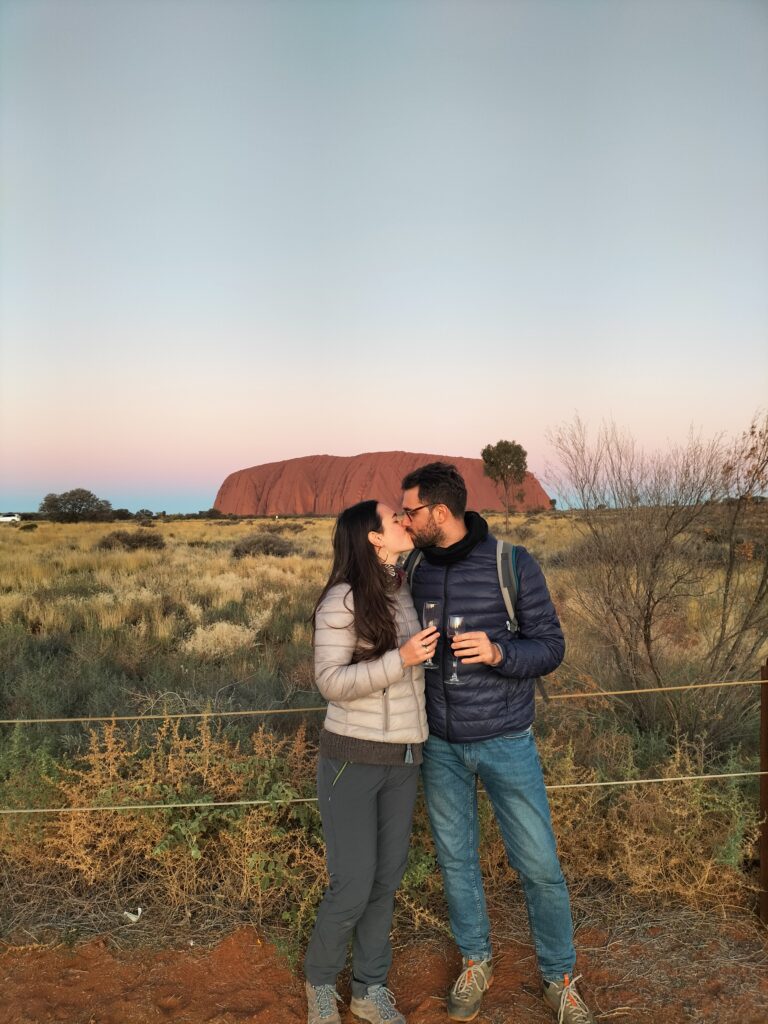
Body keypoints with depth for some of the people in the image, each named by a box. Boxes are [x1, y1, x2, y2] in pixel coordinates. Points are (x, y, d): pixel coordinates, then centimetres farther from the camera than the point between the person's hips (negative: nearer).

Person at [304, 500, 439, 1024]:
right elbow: (330, 681, -17)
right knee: (353, 886, 0)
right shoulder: (343, 600, -15)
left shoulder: (407, 591, 5)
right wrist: (400, 660, -25)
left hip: (405, 759, 6)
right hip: (354, 759, -6)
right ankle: (320, 981, 27)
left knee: (388, 880, 12)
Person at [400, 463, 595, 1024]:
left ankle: (560, 978, 29)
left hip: (505, 740, -3)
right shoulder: (413, 569, -2)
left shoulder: (514, 564, -14)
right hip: (440, 744, 3)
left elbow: (550, 647, -12)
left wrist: (498, 652, -29)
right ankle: (475, 964, 39)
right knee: (457, 859, 16)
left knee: (540, 865, 5)